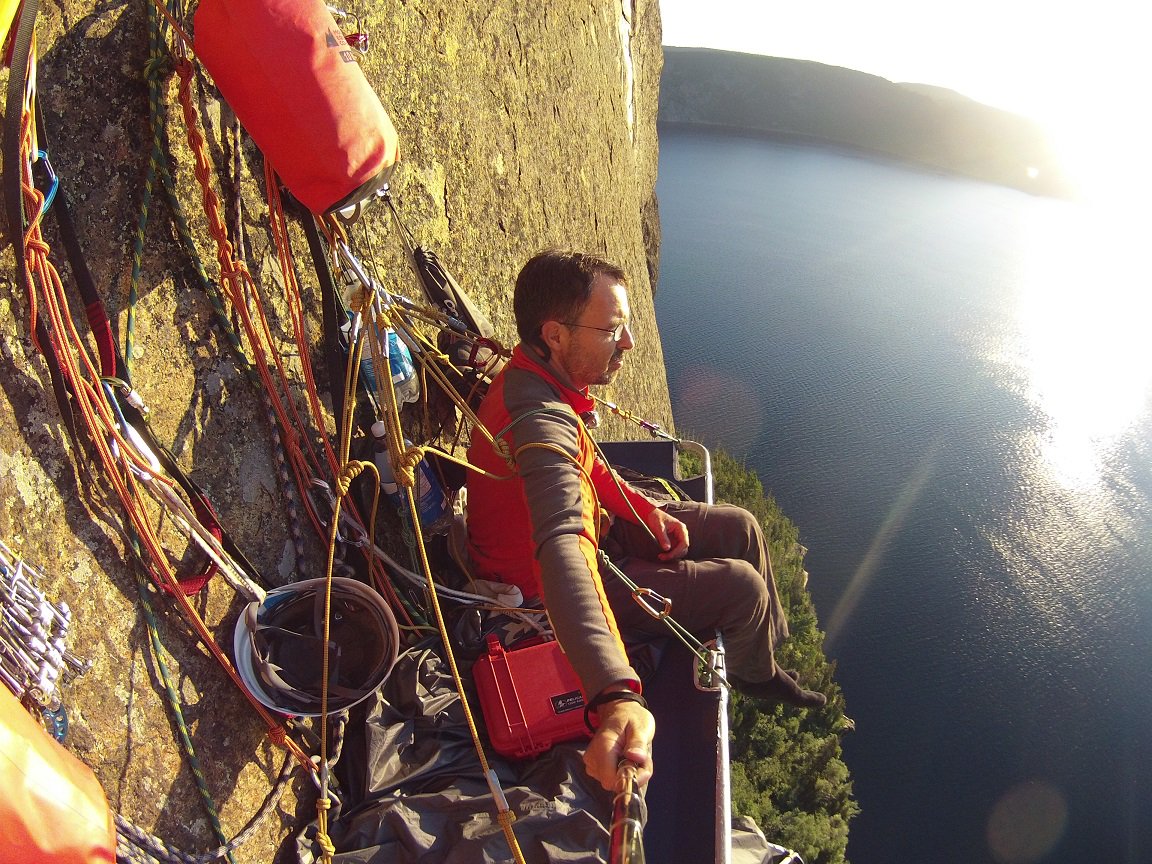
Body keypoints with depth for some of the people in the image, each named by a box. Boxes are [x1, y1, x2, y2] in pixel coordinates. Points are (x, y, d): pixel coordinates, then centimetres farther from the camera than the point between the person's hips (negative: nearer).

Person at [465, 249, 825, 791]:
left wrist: (648, 513, -3)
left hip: (594, 526, 9)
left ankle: (771, 643, 34)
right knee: (740, 584, -9)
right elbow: (563, 551, -55)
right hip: (543, 588, -9)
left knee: (739, 526, 9)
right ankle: (756, 673, 26)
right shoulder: (540, 421, -38)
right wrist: (617, 697, -67)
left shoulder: (533, 378, -8)